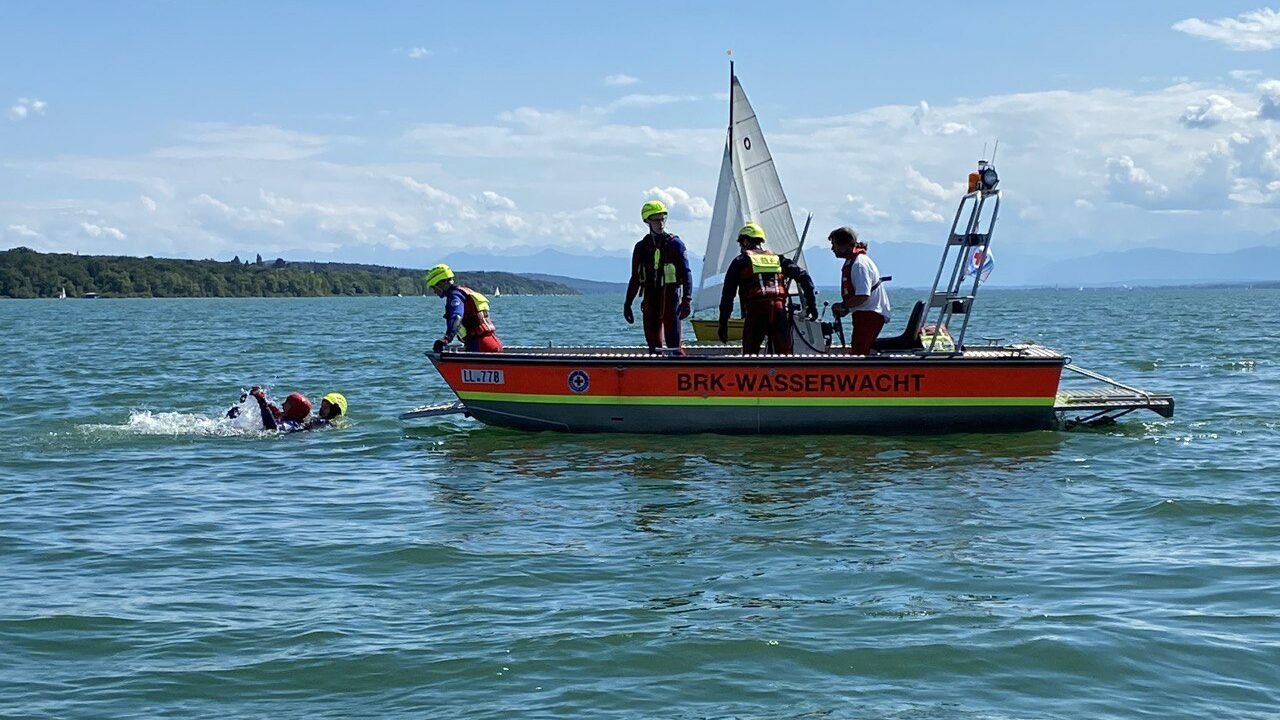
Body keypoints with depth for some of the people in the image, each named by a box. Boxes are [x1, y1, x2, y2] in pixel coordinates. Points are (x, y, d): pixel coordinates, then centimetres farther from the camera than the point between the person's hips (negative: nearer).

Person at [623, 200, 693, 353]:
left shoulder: (675, 244, -1)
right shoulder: (642, 247, 11)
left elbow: (686, 274, -5)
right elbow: (635, 279, 17)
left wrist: (687, 300, -15)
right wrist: (627, 304, 14)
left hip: (671, 298, -4)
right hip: (650, 299, 4)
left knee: (673, 341, -9)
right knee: (654, 342, 6)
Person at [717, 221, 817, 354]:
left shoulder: (741, 261, 13)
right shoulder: (777, 259, 22)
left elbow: (728, 294, 8)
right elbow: (803, 276, 13)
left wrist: (723, 323, 10)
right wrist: (811, 303, 14)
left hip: (756, 311, -3)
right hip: (779, 310, 3)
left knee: (749, 358, 6)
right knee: (784, 355, 6)